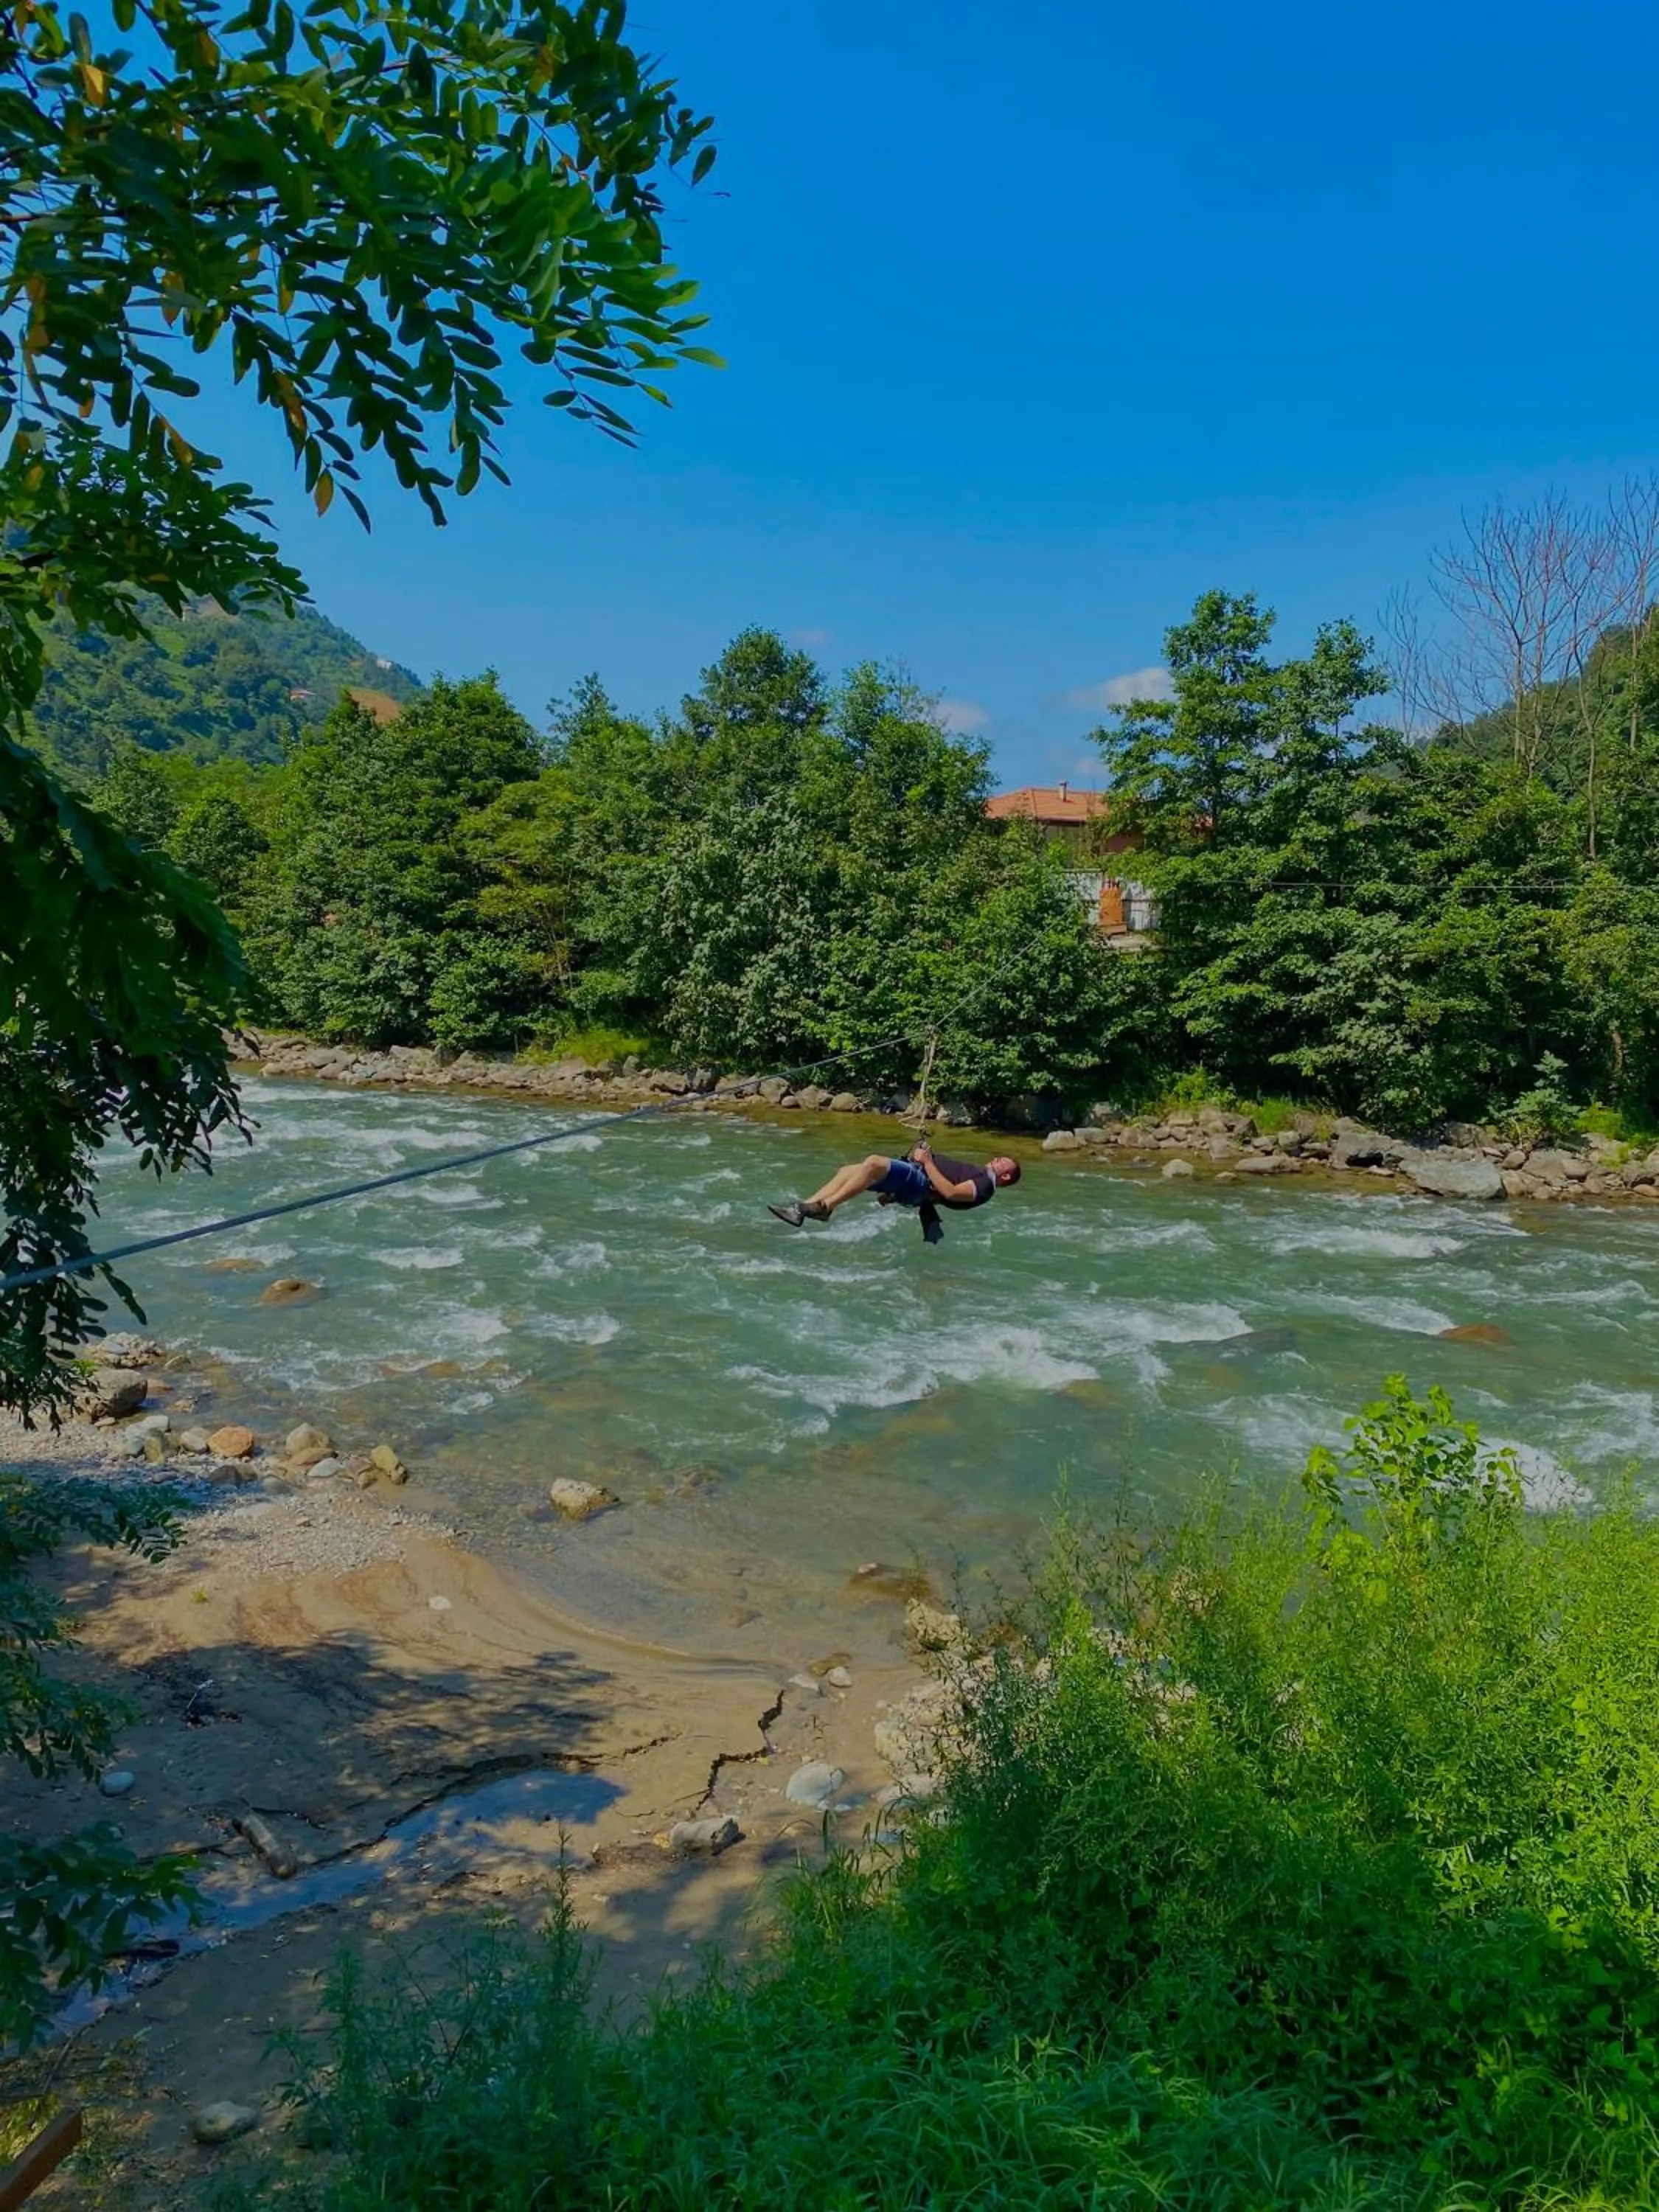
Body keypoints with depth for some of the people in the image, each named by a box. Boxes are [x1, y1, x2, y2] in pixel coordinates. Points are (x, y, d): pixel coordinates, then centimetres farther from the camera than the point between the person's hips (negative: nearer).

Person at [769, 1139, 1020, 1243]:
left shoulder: (985, 1185, 2)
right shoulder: (974, 1173, 33)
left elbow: (950, 1192, -17)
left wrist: (928, 1162, -12)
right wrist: (892, 1193, 25)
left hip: (921, 1183, -10)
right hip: (913, 1176, 10)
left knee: (874, 1162, -33)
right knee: (848, 1169, -6)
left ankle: (824, 1207, -34)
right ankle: (804, 1206, -17)